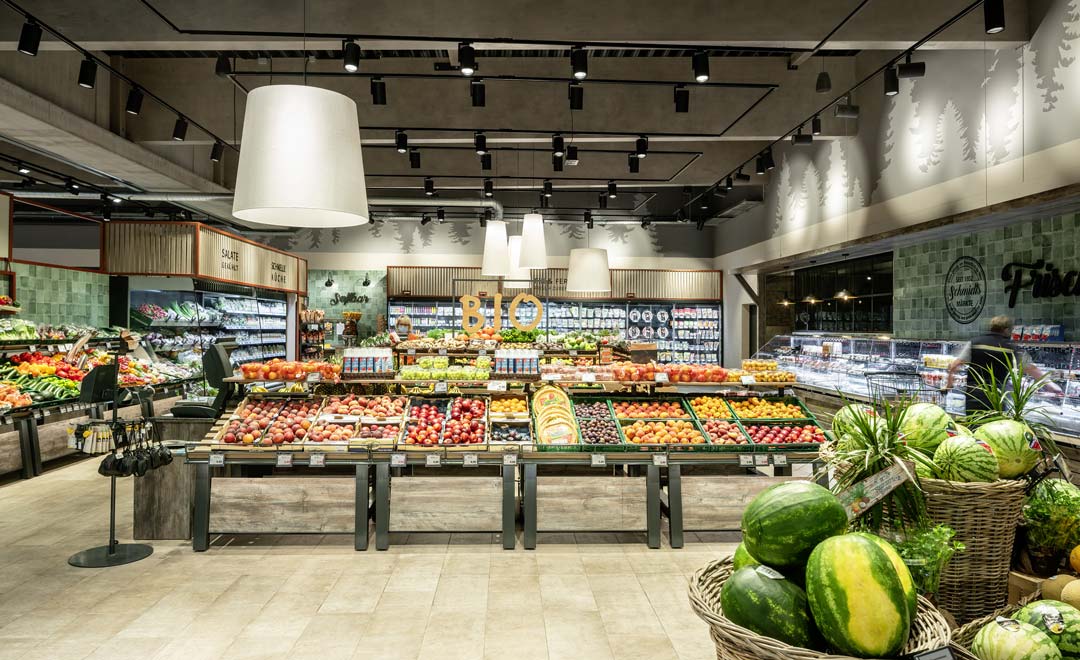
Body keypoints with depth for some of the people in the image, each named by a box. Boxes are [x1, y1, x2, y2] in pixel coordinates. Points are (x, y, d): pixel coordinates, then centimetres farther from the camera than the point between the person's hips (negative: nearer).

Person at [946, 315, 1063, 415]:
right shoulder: (1011, 348, 2)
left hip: (973, 394, 1)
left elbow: (955, 365, -2)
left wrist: (949, 382, 13)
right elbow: (1033, 370, 10)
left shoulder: (975, 342, 3)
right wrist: (1052, 386, 22)